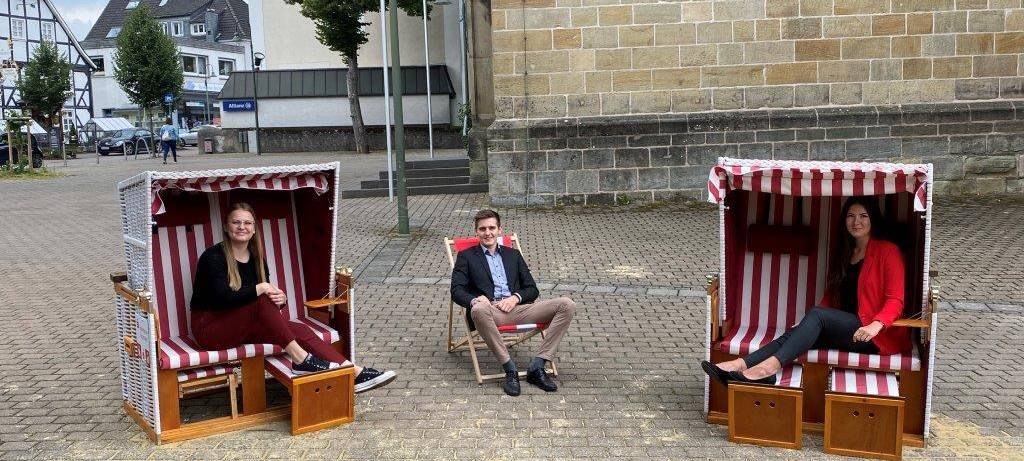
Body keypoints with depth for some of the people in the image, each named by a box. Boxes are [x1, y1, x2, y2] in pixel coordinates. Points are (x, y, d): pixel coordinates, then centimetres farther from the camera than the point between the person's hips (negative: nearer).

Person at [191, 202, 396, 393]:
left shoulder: (256, 257, 8)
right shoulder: (213, 257, -13)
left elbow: (266, 293, 6)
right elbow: (224, 299, -26)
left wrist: (279, 298, -17)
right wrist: (260, 289, -27)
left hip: (244, 327, 6)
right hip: (211, 328, -6)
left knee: (299, 330, -17)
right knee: (260, 302, -32)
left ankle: (353, 373, -27)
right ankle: (300, 359, -29)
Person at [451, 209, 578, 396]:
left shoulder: (513, 254, 26)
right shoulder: (466, 256, 17)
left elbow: (532, 289, 19)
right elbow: (457, 291, 5)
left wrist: (516, 298, -4)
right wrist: (475, 300, -18)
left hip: (518, 308, 3)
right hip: (490, 311, -3)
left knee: (567, 305, -18)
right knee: (479, 309, -42)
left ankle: (537, 366, -21)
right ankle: (510, 370, -30)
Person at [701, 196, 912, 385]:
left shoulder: (888, 251, -1)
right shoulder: (842, 253, 20)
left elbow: (895, 300, -9)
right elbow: (830, 296, 21)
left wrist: (876, 325, -26)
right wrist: (808, 324, 5)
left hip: (878, 335, -6)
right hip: (844, 327, 6)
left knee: (817, 314, -30)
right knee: (794, 334, -21)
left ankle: (771, 366, -45)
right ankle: (740, 365, -39)